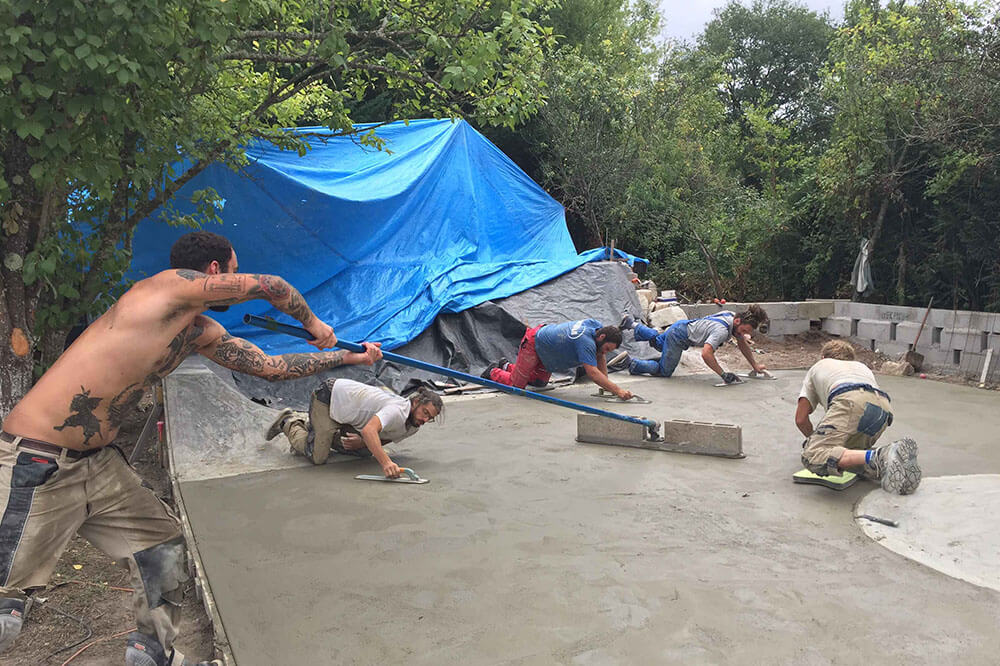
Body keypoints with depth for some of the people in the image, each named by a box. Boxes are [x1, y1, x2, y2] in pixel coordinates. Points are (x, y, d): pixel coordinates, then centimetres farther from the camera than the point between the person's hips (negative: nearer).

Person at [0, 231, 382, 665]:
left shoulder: (202, 335, 10)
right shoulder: (171, 284, -14)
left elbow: (271, 367, 15)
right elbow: (270, 286, -12)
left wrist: (349, 358, 20)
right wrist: (313, 325, 6)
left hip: (98, 462, 9)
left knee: (164, 546, 15)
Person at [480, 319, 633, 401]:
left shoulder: (597, 326, -11)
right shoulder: (586, 342, -38)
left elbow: (600, 358, 1)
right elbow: (592, 373, -44)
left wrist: (606, 384, -5)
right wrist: (617, 390, -47)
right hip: (533, 342, -9)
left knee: (539, 382, 20)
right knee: (517, 384, -3)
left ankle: (507, 366, 37)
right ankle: (493, 372, 24)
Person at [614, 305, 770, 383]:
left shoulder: (734, 317, -7)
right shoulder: (722, 330, -34)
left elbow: (742, 344, 8)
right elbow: (706, 354, -44)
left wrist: (755, 365, 7)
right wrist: (723, 374, -40)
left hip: (683, 325, 9)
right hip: (679, 336, -9)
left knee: (658, 342, 35)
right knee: (664, 371, -2)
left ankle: (632, 325, 46)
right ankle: (628, 363, -2)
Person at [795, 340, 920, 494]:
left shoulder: (818, 367, 37)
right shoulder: (861, 366, 47)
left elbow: (801, 419, 31)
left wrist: (814, 439, 51)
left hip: (850, 402, -5)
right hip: (884, 407, 6)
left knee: (812, 457, -14)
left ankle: (875, 458, -36)